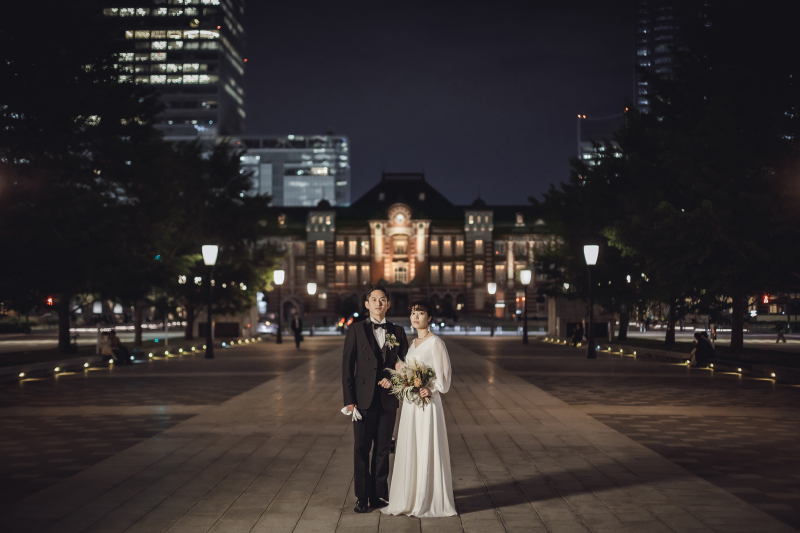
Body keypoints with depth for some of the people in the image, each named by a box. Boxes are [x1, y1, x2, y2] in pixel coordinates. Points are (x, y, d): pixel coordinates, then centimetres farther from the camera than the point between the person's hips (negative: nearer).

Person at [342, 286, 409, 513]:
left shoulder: (397, 332, 7)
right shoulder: (356, 331, 0)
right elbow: (347, 367, -2)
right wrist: (349, 399, -8)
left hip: (388, 399, 2)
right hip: (364, 399, -2)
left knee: (383, 449, 9)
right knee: (362, 449, 2)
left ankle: (379, 494, 18)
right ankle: (362, 497, 9)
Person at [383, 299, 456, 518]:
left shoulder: (435, 342, -8)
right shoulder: (413, 343, 16)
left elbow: (443, 373, -11)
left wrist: (430, 389, -24)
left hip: (427, 401, -8)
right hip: (409, 402, 8)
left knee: (427, 450, -4)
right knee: (409, 449, 9)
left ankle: (430, 502, 4)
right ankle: (410, 499, 17)